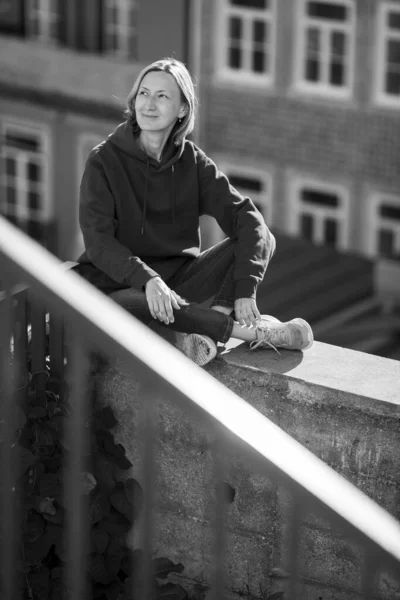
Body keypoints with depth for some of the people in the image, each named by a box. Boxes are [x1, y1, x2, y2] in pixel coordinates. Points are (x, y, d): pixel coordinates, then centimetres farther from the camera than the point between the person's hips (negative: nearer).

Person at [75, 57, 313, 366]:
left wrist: (245, 289, -26)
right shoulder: (104, 161, -8)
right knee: (121, 308, -41)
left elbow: (247, 217, -9)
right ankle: (251, 331, -32)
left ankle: (212, 323, -32)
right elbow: (99, 241, -18)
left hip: (179, 277, 4)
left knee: (261, 239, -14)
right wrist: (147, 280, -36)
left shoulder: (191, 161, 2)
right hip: (121, 284, -4)